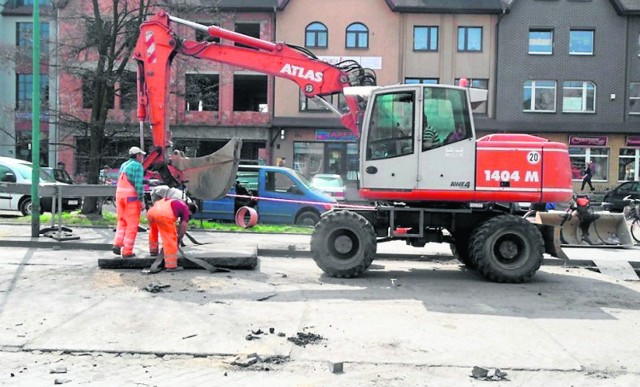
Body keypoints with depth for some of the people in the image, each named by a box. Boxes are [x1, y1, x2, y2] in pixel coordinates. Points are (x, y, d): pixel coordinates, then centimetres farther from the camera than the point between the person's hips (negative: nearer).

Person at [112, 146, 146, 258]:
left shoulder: (123, 165, 16)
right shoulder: (138, 166, -8)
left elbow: (119, 183, 15)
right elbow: (139, 184, -17)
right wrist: (141, 200, -14)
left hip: (120, 195, 7)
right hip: (132, 197, -7)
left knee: (122, 222, 19)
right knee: (132, 225, 0)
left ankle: (117, 244, 3)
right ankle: (127, 251, 0)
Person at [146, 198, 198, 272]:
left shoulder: (174, 202, 39)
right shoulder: (185, 209, 20)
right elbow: (183, 226, 14)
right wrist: (179, 238, 30)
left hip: (151, 211, 7)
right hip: (164, 214, -7)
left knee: (153, 231, 36)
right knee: (170, 239, 3)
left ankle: (153, 251, 52)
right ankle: (171, 266, 4)